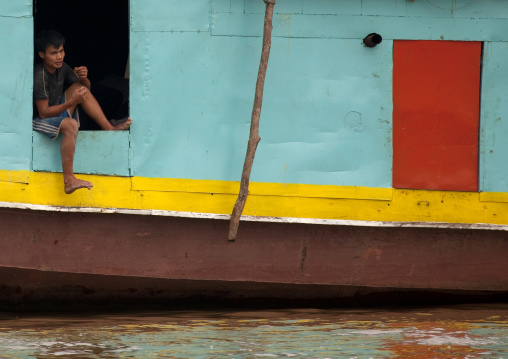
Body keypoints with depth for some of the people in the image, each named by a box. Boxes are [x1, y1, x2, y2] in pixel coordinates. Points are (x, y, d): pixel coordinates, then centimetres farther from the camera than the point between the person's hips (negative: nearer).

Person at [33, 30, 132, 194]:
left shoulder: (61, 68, 1)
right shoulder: (40, 76, -24)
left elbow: (85, 88, 13)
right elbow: (44, 112, -26)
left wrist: (83, 78, -12)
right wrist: (71, 103, -35)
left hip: (57, 114, 8)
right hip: (39, 122, -8)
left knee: (79, 88, 0)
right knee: (70, 125, -36)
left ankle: (109, 128, 0)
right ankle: (69, 180, -43)